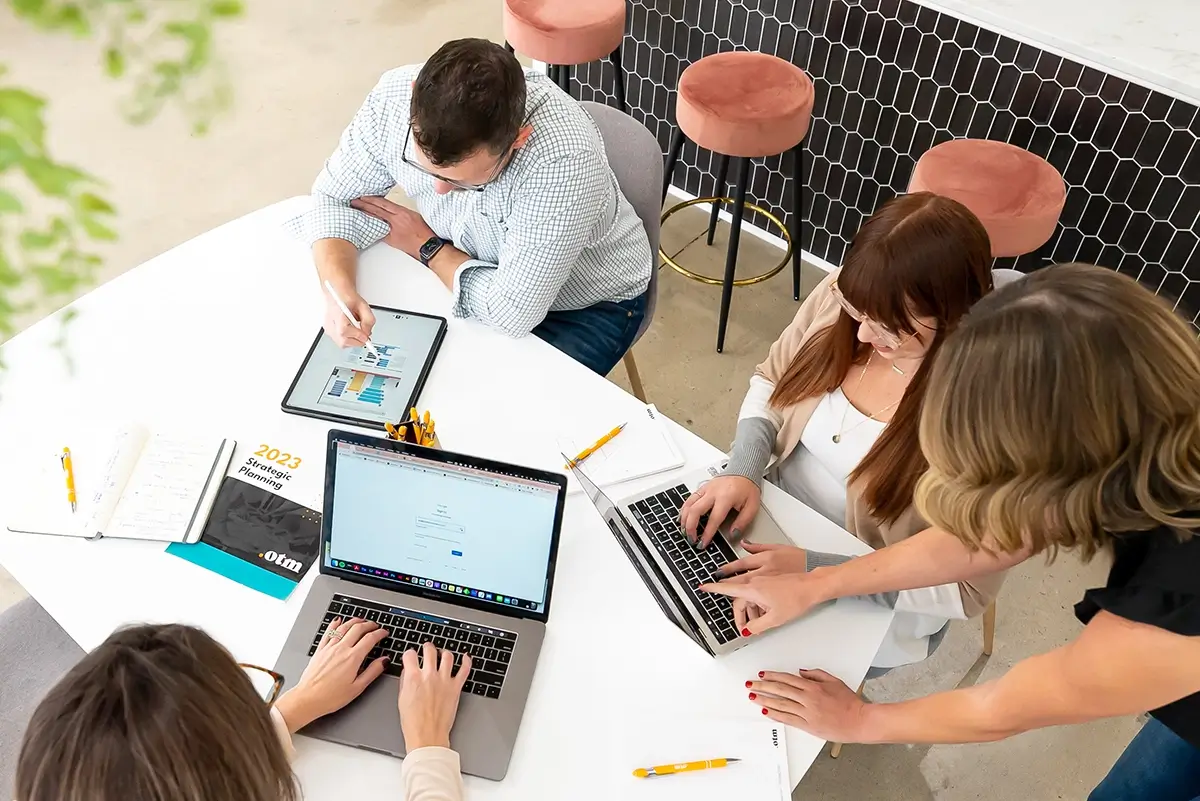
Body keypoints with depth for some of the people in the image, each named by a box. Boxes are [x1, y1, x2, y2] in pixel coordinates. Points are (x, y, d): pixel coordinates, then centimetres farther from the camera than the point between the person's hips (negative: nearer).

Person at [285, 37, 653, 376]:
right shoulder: (396, 97, -24)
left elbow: (513, 312, -35)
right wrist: (340, 291, -29)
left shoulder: (563, 159, -40)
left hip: (586, 307, -3)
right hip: (466, 269, 4)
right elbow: (334, 196, -11)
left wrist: (426, 245, -20)